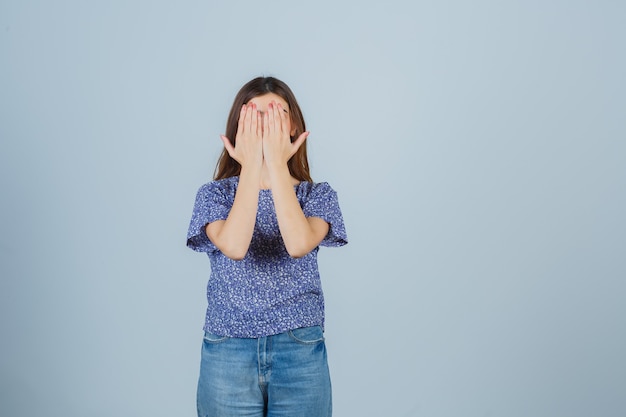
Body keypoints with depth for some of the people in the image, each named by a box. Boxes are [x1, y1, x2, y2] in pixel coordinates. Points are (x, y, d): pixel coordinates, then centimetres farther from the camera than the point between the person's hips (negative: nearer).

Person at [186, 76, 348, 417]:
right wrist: (251, 166, -19)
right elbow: (234, 247, -21)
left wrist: (277, 165, -19)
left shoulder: (319, 195, 1)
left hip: (301, 352, 0)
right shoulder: (215, 194, 0)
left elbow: (298, 245, -21)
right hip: (228, 351, 0)